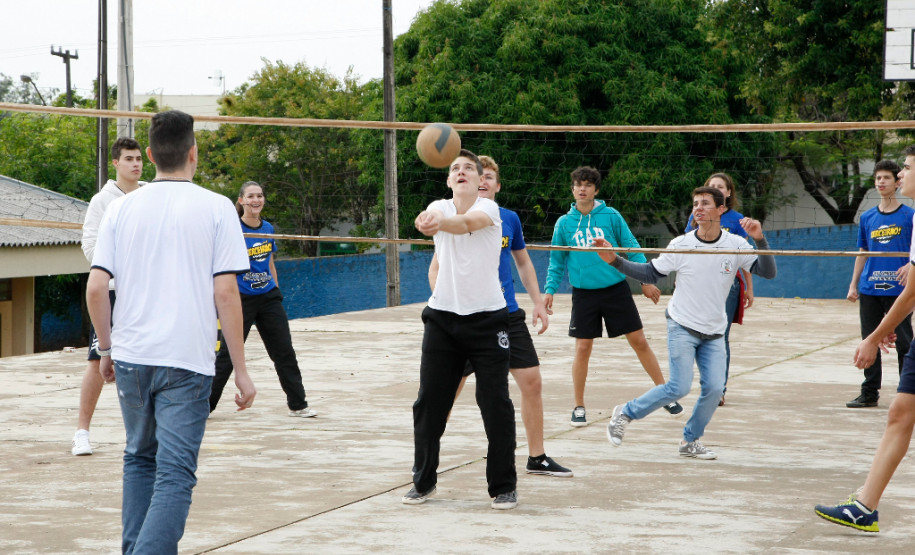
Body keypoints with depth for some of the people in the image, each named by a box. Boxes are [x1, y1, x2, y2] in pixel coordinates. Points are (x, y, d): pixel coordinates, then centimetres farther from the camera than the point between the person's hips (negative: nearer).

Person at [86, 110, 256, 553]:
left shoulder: (122, 208, 4)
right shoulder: (215, 208, -4)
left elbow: (95, 288, 1)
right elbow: (226, 293, -8)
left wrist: (106, 349, 16)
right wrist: (240, 370, -3)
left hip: (131, 356, 4)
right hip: (187, 360, -4)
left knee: (140, 459, 21)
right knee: (175, 475, -3)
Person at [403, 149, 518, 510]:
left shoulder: (489, 208, -6)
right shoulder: (439, 208, 3)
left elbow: (469, 222, -30)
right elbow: (433, 219, -22)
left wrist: (440, 222, -52)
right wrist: (429, 220, -47)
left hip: (487, 318, -3)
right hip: (442, 316, 3)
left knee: (496, 405, -3)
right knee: (429, 402, 4)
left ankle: (503, 487, 10)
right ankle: (423, 482, 19)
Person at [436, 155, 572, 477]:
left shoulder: (509, 219, 6)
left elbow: (523, 262, 19)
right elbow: (435, 270, -2)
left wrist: (538, 302, 13)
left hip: (508, 314, 4)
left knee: (532, 382, 0)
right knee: (450, 390, 1)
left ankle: (537, 458, 12)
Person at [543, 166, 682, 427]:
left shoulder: (611, 216, -1)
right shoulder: (564, 223, 3)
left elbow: (631, 248, 3)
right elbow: (557, 261, 11)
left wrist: (645, 280, -1)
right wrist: (550, 290, 2)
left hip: (616, 288, 0)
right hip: (584, 293, 1)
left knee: (639, 341, 2)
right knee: (582, 348, -1)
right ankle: (579, 407, 13)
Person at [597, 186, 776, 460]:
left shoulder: (735, 245, -5)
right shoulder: (680, 245, -7)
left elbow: (768, 272, -11)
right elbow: (650, 273, 2)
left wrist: (760, 240, -26)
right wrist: (615, 260, -9)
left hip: (714, 333, 3)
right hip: (682, 327, -3)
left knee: (714, 388, -7)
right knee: (679, 387, -13)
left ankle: (690, 441, 14)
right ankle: (625, 413, 7)